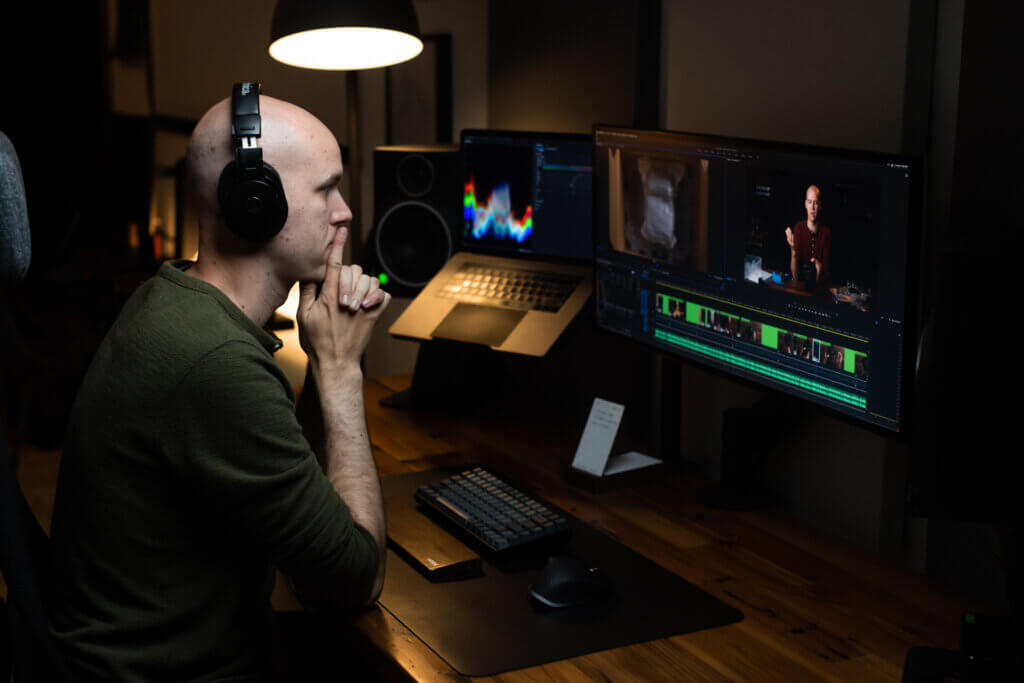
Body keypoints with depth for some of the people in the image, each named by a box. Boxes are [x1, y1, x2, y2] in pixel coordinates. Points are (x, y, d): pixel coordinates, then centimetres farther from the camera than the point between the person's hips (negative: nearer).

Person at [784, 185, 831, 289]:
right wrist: (793, 250, -21)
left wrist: (820, 269, -26)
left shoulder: (826, 231, -4)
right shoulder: (798, 228, -2)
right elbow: (795, 276, -6)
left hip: (820, 288, 0)